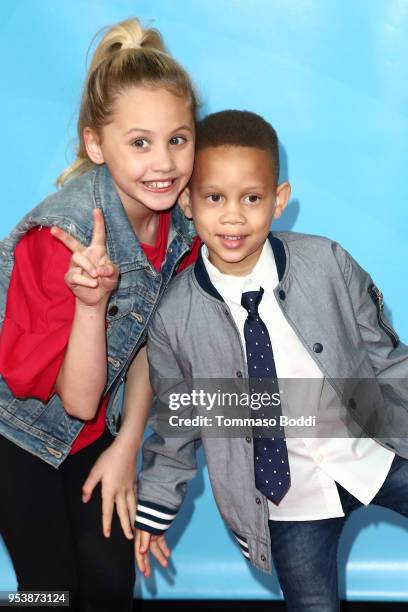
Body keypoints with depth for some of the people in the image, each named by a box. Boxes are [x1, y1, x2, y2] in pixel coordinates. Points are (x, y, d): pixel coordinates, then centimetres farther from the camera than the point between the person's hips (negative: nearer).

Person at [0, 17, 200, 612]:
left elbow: (146, 340, 2)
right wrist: (92, 301, -44)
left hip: (94, 426, 5)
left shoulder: (181, 222, -13)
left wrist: (127, 446, -1)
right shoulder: (63, 234, -33)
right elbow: (78, 399, -28)